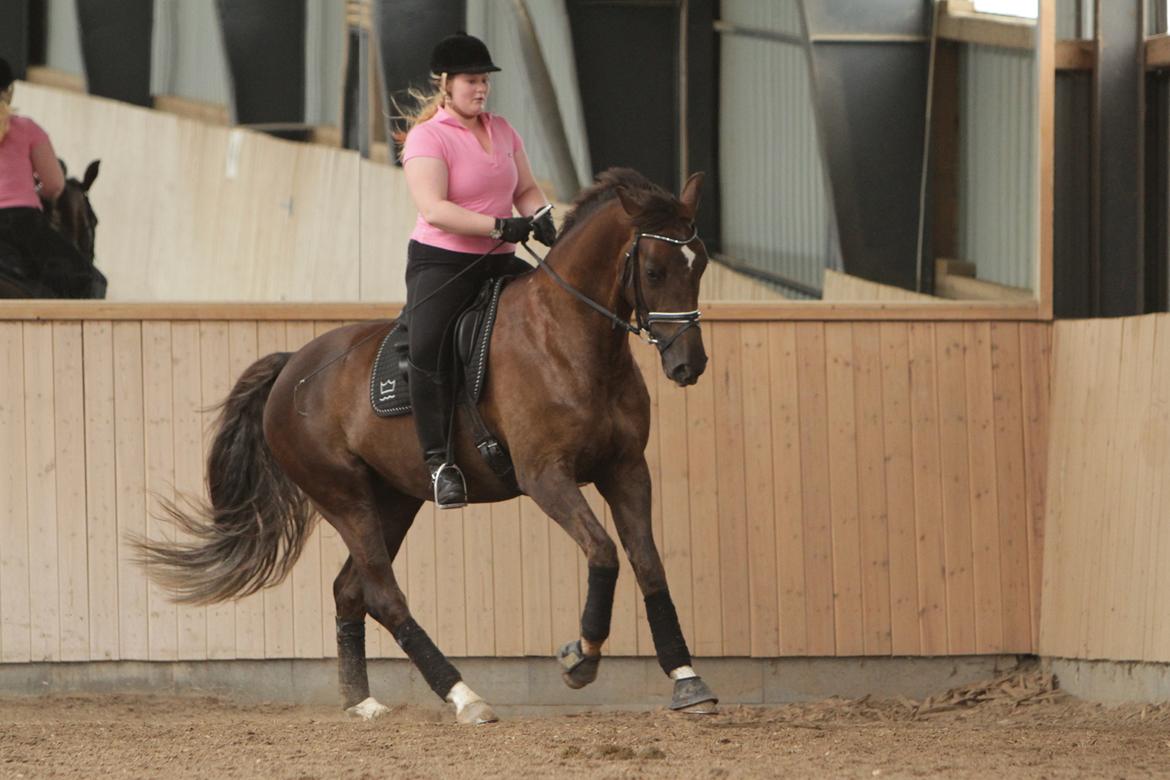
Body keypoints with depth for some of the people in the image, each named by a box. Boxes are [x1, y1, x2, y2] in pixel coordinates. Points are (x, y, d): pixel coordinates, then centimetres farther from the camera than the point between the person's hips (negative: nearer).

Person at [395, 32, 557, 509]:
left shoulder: (502, 131, 12)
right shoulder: (427, 137, -10)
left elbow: (527, 191, 19)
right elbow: (433, 209, -22)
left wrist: (541, 220, -5)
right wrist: (501, 226, -28)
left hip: (499, 263, 7)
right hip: (441, 262, -7)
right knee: (428, 345, -29)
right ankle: (438, 460, -26)